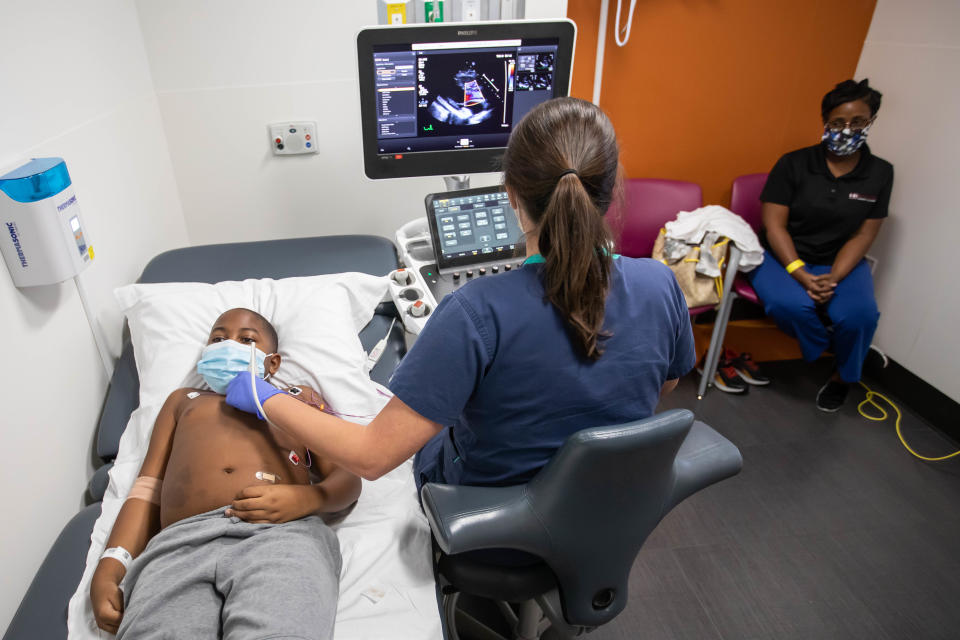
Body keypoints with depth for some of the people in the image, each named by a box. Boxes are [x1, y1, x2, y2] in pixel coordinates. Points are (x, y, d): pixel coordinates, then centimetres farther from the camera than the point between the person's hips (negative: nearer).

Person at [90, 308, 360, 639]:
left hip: (282, 532, -2)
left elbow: (348, 477, 16)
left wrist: (305, 498, -7)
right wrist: (108, 570, 6)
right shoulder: (182, 400, 36)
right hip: (182, 542, 3)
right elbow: (148, 488, 23)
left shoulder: (299, 397, 29)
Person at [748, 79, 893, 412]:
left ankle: (843, 375, 8)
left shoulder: (880, 173, 3)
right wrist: (801, 275, -23)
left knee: (859, 315, -26)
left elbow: (863, 235, 0)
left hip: (840, 262, 3)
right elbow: (774, 225, -10)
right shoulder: (794, 164, -5)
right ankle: (827, 348, 1)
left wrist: (833, 279, -17)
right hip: (783, 257, -2)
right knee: (790, 304, -35)